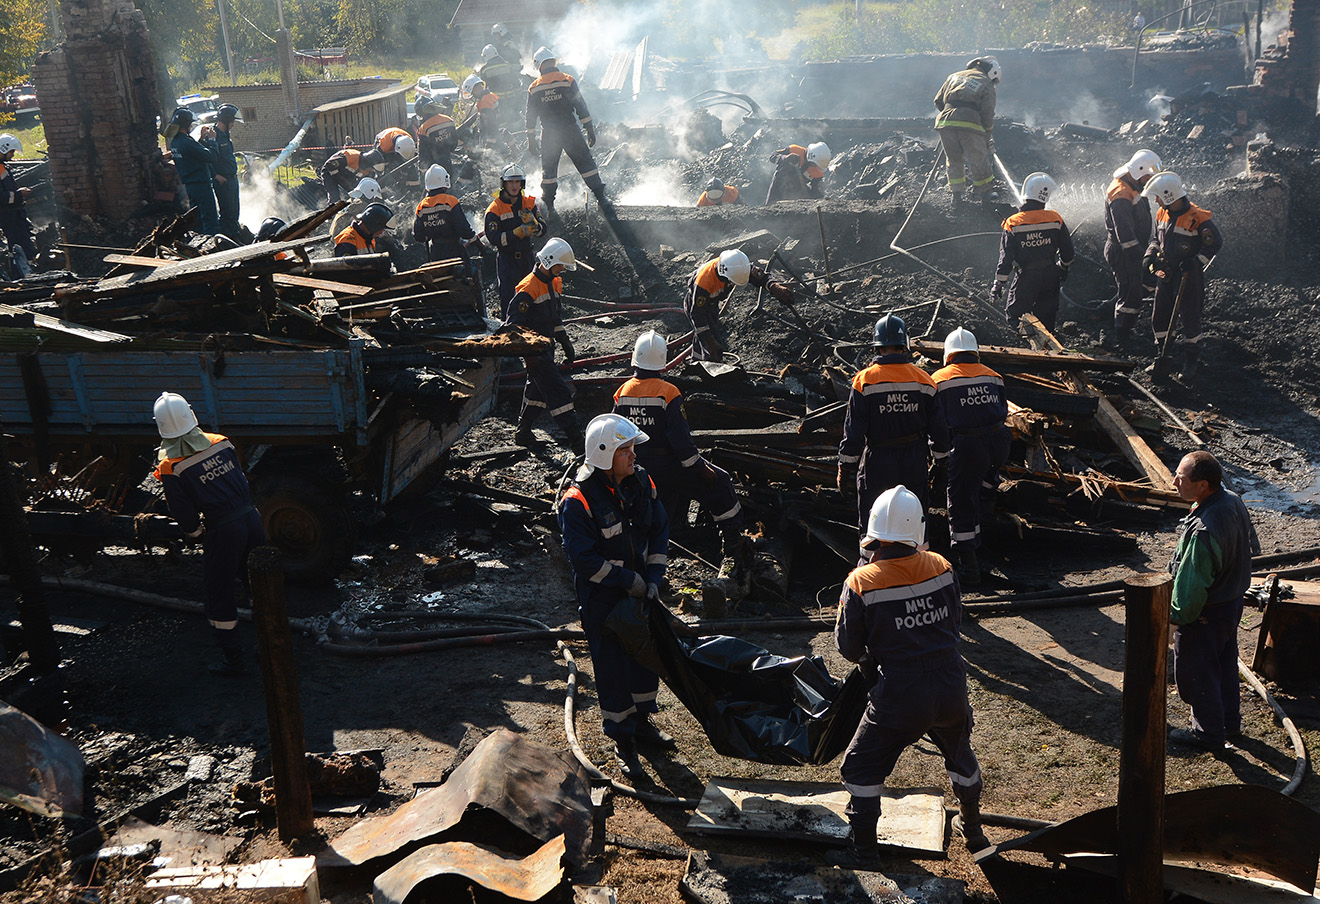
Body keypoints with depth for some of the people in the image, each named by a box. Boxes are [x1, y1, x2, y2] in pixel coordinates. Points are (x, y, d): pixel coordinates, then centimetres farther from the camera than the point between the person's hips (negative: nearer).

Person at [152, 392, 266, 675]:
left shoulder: (169, 467, -10)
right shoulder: (221, 443, 4)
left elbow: (184, 514, -7)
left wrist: (197, 532, 12)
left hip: (222, 533, -5)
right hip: (251, 519, 5)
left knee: (220, 596, 11)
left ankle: (233, 660, 18)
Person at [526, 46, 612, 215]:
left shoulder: (533, 88, 1)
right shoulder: (567, 80, -4)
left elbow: (530, 116, 5)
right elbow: (581, 106, -5)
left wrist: (531, 139, 14)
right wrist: (590, 128, 0)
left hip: (548, 134, 2)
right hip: (570, 131, -2)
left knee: (548, 168, 15)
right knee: (586, 163, 3)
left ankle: (548, 204, 19)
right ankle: (601, 197, -3)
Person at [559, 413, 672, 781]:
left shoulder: (641, 482, -5)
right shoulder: (577, 502, -24)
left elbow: (659, 530, 5)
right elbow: (584, 558, -23)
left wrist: (653, 578, -3)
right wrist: (629, 580, -19)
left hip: (640, 589, 7)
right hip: (602, 598, -6)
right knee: (612, 667, 3)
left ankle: (642, 721, 41)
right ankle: (623, 743, 18)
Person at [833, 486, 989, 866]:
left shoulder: (861, 584, -14)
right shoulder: (941, 568, -4)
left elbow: (848, 645, -4)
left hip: (899, 696, -4)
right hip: (952, 689, 4)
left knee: (863, 766, 14)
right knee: (959, 752, 31)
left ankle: (863, 852, 16)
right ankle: (972, 828, 49)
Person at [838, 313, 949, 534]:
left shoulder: (864, 380, -10)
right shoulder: (923, 380, -1)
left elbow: (853, 432, -10)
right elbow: (938, 427, 4)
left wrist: (846, 469, -3)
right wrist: (942, 460, 17)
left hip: (878, 463, -3)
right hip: (914, 461, 3)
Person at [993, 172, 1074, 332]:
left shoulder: (1013, 224, -16)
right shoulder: (1055, 219, -9)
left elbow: (1006, 257, -14)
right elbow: (1067, 249, 2)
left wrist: (998, 284, -4)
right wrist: (1063, 267, 22)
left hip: (1026, 278, -3)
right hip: (1050, 275, 3)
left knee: (1015, 317, 10)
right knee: (1046, 315, 19)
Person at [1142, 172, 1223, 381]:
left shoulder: (1197, 218, -18)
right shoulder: (1162, 214, 4)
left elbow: (1215, 243, -12)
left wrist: (1196, 261, -21)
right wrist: (1150, 255, 2)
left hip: (1188, 277, -7)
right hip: (1165, 276, 7)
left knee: (1190, 320, 2)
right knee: (1159, 318, 9)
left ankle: (1191, 362, 16)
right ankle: (1161, 361, 20)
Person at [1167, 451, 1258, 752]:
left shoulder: (1203, 532, -38)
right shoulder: (1233, 501, -9)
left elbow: (1193, 586, -29)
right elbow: (1250, 544, 9)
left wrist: (1177, 615, -10)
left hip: (1205, 614, -9)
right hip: (1233, 601, 9)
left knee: (1196, 673, 12)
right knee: (1225, 664, 26)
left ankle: (1208, 733, 29)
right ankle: (1230, 721, 44)